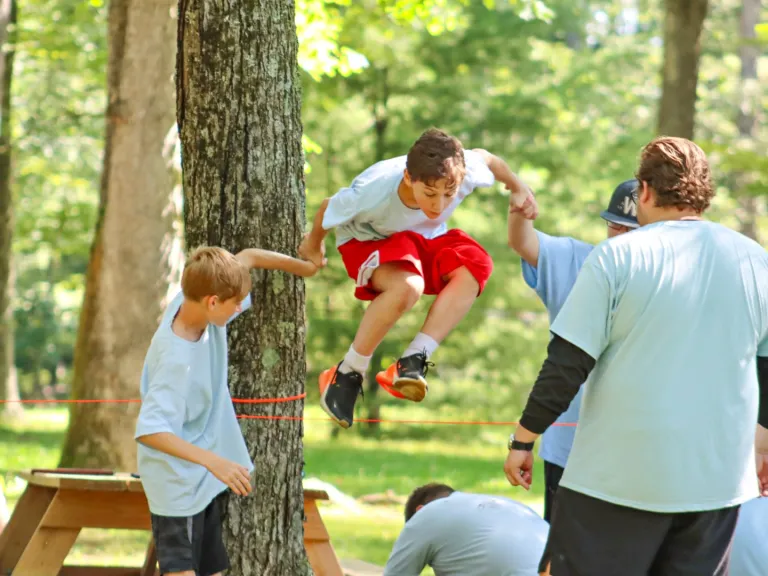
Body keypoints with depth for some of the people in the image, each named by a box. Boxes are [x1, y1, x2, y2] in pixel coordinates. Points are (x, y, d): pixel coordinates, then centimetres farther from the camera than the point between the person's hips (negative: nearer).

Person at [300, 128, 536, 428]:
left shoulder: (464, 172, -31)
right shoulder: (373, 191, -38)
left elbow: (486, 158, -5)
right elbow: (328, 208, -16)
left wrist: (517, 188, 6)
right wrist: (313, 245, 3)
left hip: (425, 238, 5)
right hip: (367, 241, -5)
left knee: (475, 265, -26)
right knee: (407, 286, -37)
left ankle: (413, 361, -27)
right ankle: (347, 375, -20)